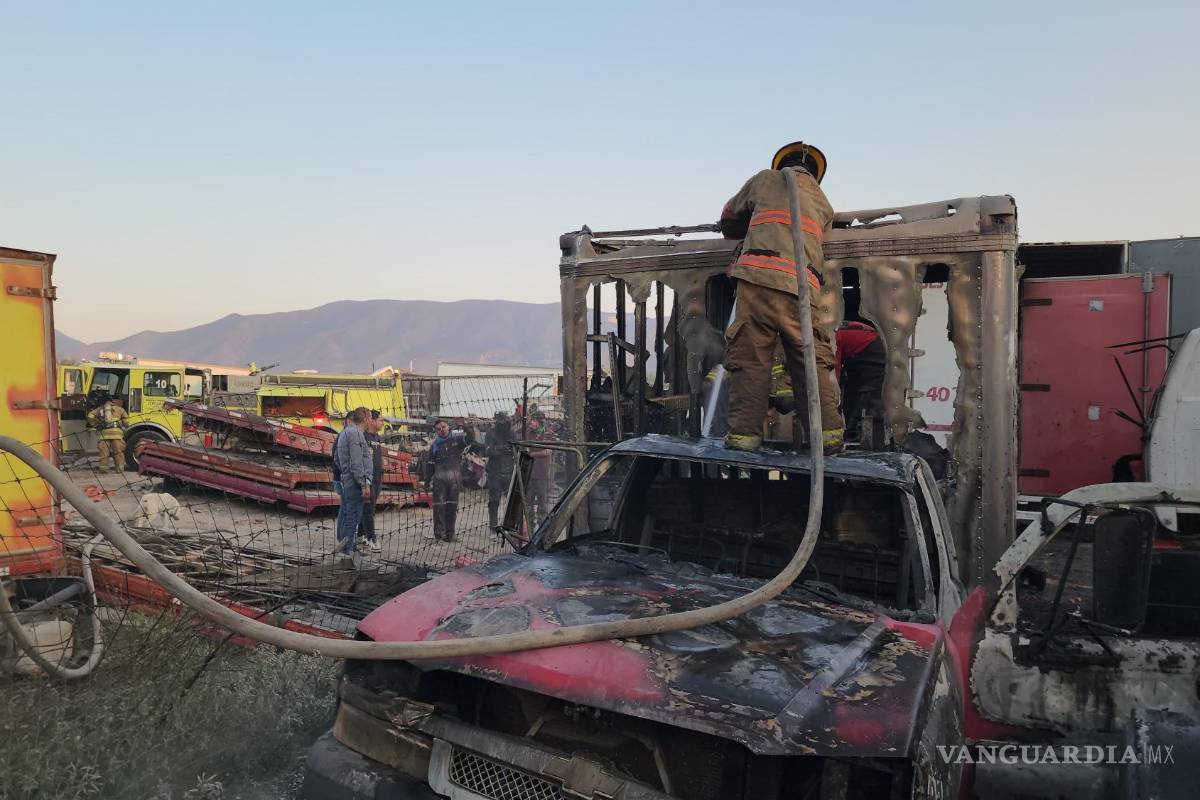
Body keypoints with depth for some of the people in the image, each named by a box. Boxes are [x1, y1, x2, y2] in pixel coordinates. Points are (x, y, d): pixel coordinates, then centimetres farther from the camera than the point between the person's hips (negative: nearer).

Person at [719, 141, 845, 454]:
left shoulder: (765, 179, 22)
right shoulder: (824, 204, 29)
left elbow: (729, 217, 32)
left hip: (759, 275, -3)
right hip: (801, 286, 3)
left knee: (750, 358, -4)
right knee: (813, 361, 7)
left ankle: (744, 432, -8)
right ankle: (829, 432, 3)